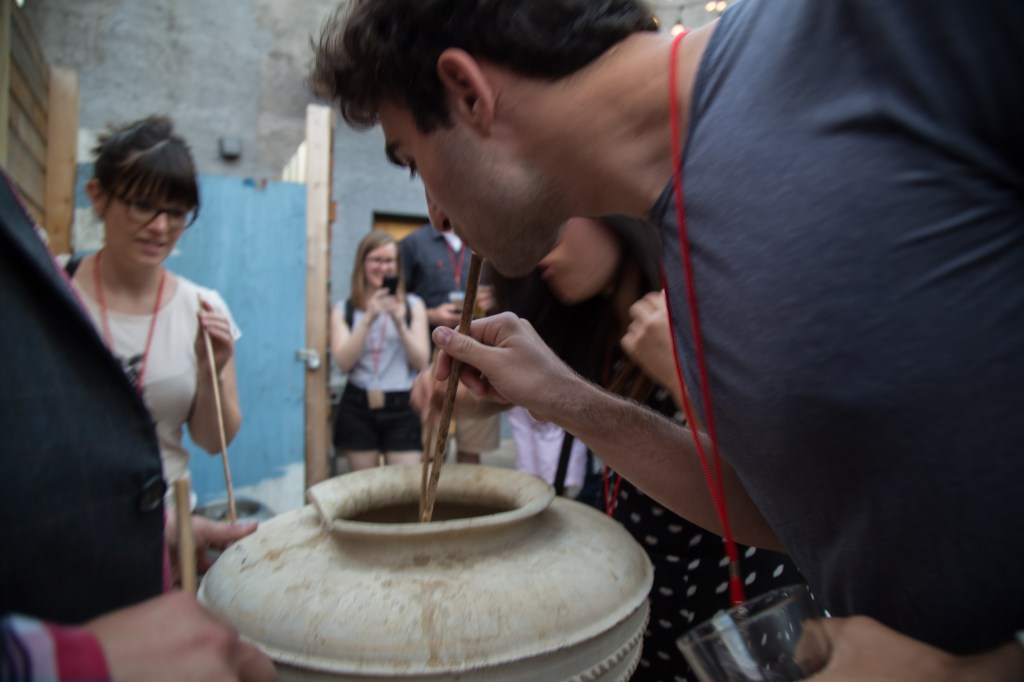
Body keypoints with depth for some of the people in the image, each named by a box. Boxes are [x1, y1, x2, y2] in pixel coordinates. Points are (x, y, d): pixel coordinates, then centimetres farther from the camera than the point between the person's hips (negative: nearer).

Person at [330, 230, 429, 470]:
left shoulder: (413, 305, 5)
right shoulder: (343, 310, 6)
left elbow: (421, 362, -2)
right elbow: (344, 362, -8)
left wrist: (400, 322, -16)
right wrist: (368, 318, -18)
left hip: (403, 407, -1)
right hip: (359, 407, 1)